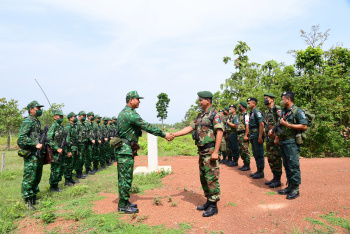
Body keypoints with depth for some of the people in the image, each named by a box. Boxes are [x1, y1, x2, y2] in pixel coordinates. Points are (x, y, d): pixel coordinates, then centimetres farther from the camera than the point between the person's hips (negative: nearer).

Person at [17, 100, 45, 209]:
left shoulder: (37, 121, 16)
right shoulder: (27, 121, -12)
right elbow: (21, 138, -21)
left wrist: (43, 143, 13)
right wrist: (35, 144, -23)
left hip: (38, 154, 9)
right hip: (31, 155, -9)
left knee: (37, 177, 16)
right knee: (29, 178, -3)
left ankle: (33, 197, 29)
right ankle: (27, 201, 6)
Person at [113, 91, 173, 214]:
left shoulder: (123, 113, 16)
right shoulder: (130, 114, -17)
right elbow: (147, 127, -19)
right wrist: (164, 134, -13)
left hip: (123, 149, 10)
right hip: (125, 150, -10)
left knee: (124, 177, 16)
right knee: (126, 177, -3)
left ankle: (124, 201, 26)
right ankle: (123, 206, 7)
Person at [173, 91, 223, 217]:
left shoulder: (214, 115, -10)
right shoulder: (200, 116, 17)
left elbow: (219, 133, -17)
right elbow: (190, 128, 15)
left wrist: (215, 152, -23)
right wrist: (174, 135, 8)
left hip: (210, 151, -9)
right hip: (202, 151, 9)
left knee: (211, 178, -4)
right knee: (203, 178, 15)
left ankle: (213, 206, 6)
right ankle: (209, 201, 27)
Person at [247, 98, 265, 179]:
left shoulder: (257, 112, -12)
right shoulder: (251, 113, 16)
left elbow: (261, 124, -20)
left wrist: (260, 137, -24)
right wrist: (249, 135, 18)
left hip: (257, 136, -10)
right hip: (252, 136, 10)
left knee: (259, 154, -2)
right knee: (255, 154, 14)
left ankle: (261, 172, 5)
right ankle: (258, 171, 23)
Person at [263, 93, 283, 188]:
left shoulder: (277, 109, -9)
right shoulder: (267, 112, 18)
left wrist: (273, 130, -23)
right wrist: (267, 135, 15)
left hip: (275, 137, -9)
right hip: (269, 138, 9)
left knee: (276, 159, -4)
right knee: (270, 158, 13)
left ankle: (278, 180, 5)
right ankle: (274, 178, 23)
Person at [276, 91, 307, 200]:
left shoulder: (297, 111, -8)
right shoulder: (283, 111, 16)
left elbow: (304, 126, -15)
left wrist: (287, 124, -17)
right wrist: (277, 137, 15)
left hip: (292, 143, -8)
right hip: (283, 142, 8)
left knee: (293, 166, -3)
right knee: (286, 165, 13)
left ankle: (295, 189, 6)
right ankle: (290, 186, 23)